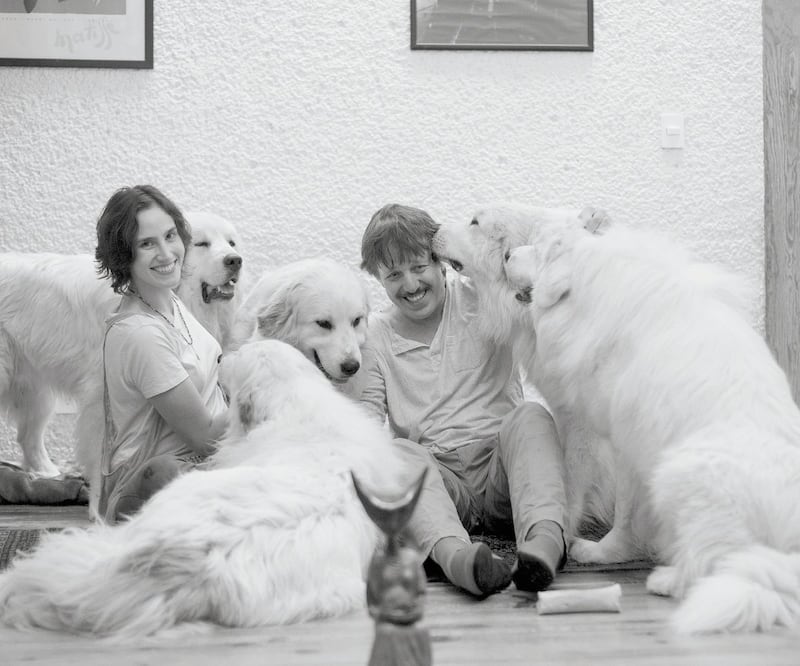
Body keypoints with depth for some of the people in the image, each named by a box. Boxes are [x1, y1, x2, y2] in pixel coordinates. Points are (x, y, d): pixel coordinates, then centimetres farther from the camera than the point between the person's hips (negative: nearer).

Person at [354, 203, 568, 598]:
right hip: (435, 479, 1)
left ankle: (544, 538, -56)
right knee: (398, 452, -31)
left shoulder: (479, 297, 7)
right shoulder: (376, 336, 12)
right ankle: (454, 554, -60)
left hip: (500, 466, -1)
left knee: (530, 416, -30)